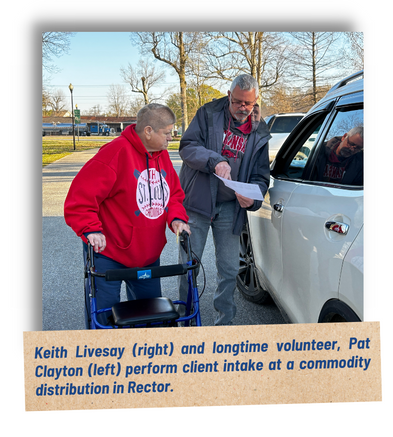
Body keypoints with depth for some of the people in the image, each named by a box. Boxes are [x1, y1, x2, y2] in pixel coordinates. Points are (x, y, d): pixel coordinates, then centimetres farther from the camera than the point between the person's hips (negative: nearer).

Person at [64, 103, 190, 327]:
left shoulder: (162, 156, 6)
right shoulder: (116, 153, -19)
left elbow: (175, 194, 12)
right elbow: (81, 195, -22)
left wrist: (177, 218, -7)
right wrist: (90, 229, -30)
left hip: (148, 255, 7)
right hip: (107, 252, -7)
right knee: (104, 316, 2)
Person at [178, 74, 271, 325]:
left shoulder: (259, 133, 8)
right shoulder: (208, 114, 0)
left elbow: (261, 175, 8)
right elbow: (187, 146, -7)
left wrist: (252, 198, -14)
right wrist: (215, 161, -25)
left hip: (230, 208, 2)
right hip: (197, 202, -2)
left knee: (229, 270, 7)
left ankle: (225, 322, 24)